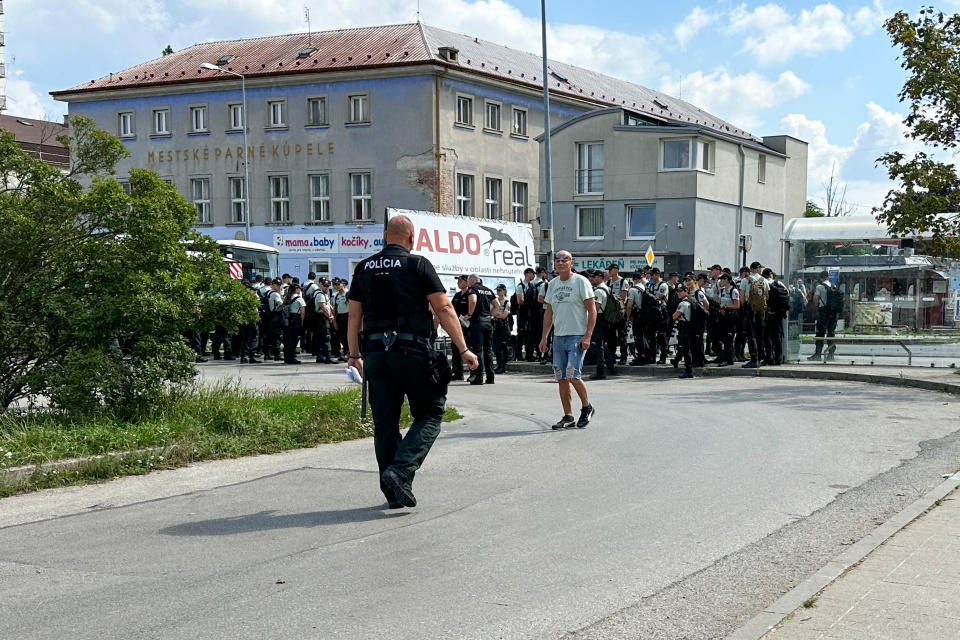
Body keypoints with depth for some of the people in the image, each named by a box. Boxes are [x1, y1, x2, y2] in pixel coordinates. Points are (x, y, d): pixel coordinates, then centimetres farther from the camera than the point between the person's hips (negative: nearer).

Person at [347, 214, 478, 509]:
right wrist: (463, 350, -3)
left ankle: (394, 492, 13)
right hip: (412, 352, -5)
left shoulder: (364, 268, 12)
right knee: (430, 413, 7)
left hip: (375, 352, 5)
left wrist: (354, 355, 20)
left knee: (385, 422, 10)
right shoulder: (417, 264, -2)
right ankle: (400, 471, -12)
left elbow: (354, 317, 13)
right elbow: (444, 309, -6)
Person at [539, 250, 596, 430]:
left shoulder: (581, 282, -5)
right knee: (562, 378, 5)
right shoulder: (552, 284, 13)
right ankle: (568, 417, 13)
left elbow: (592, 310, -8)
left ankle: (587, 407, 10)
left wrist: (587, 336, -15)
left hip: (577, 336, -6)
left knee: (572, 376, -14)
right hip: (558, 337, 6)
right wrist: (544, 337, 12)